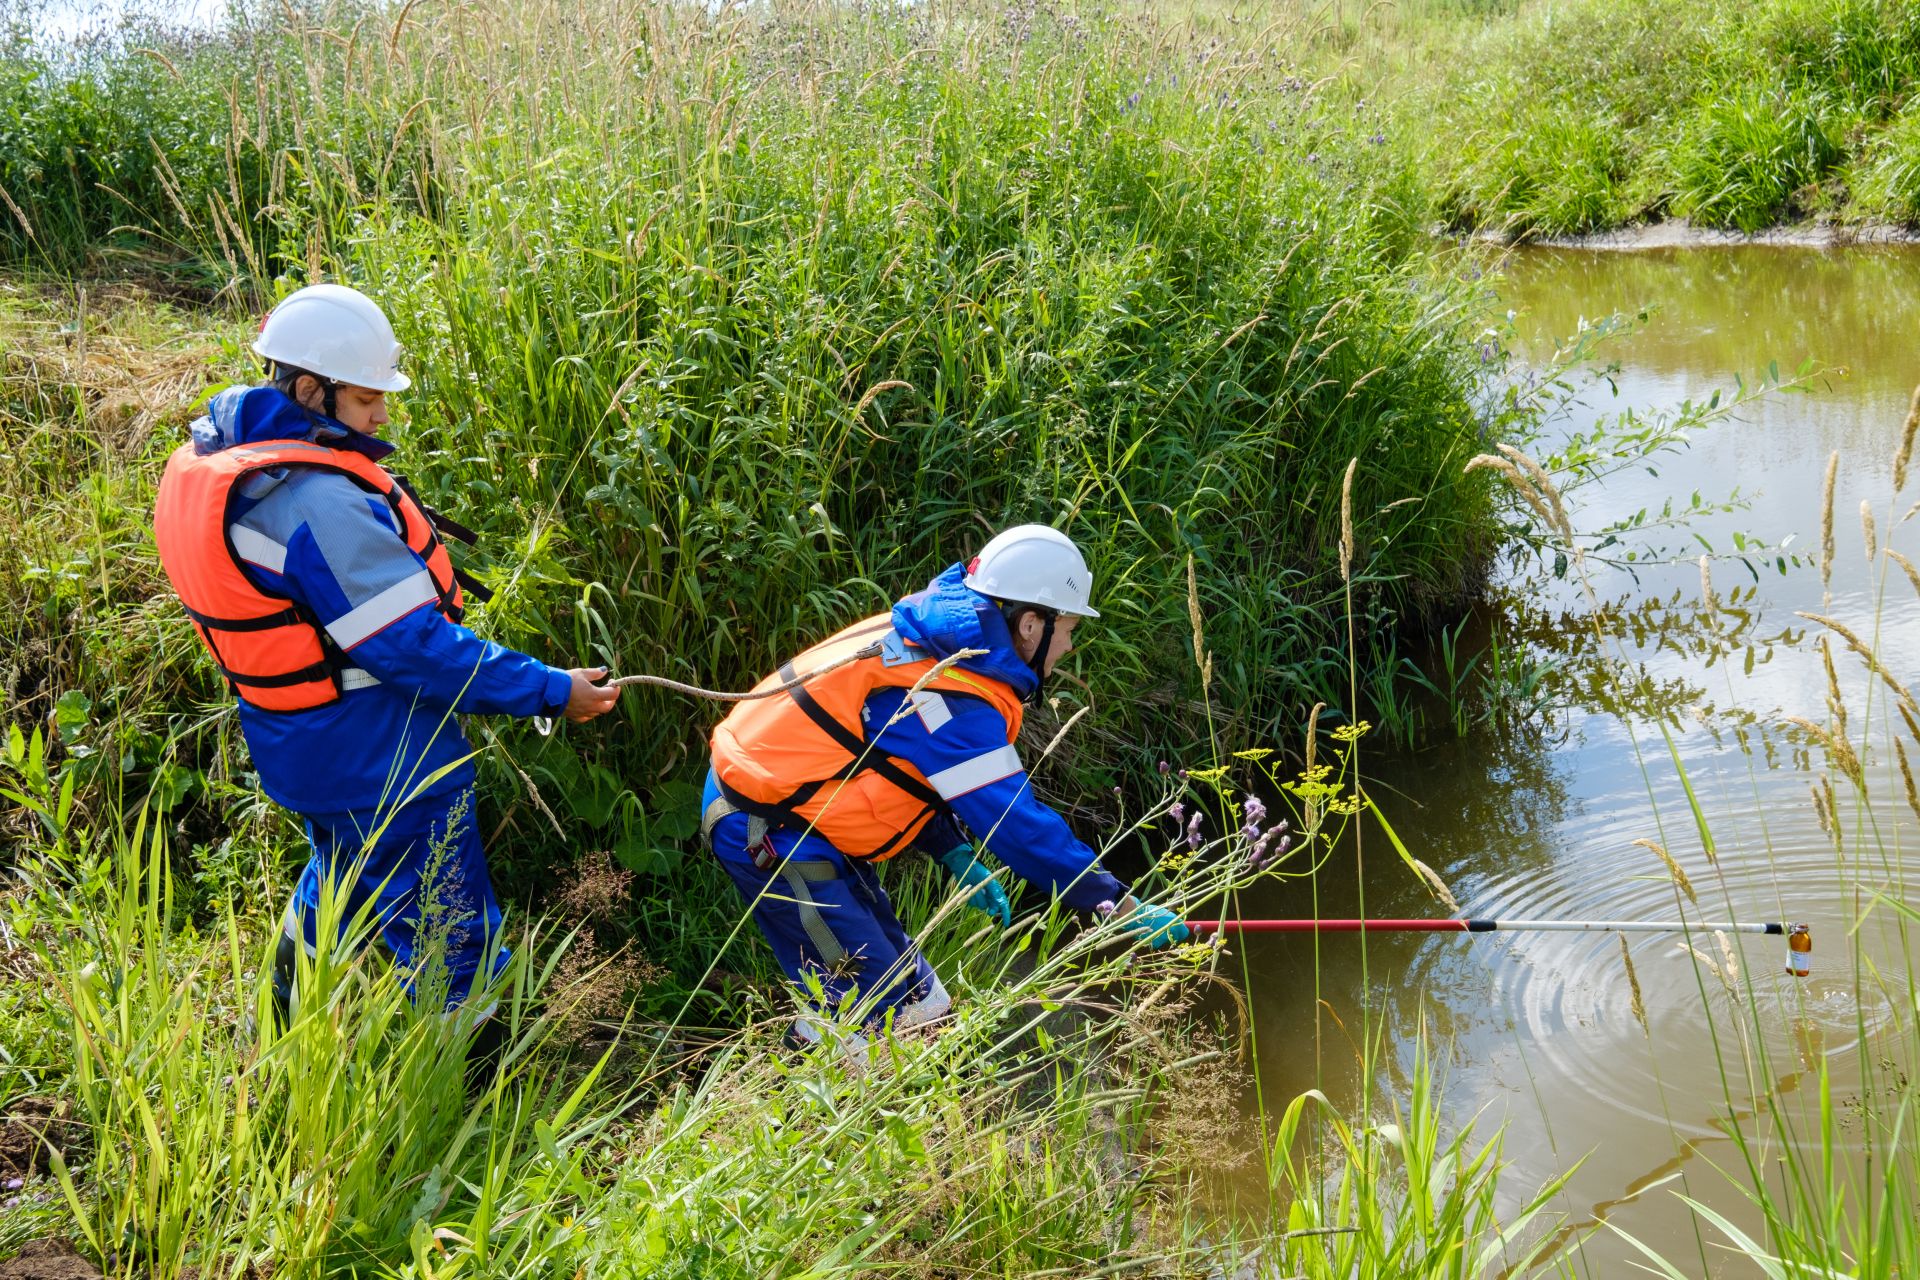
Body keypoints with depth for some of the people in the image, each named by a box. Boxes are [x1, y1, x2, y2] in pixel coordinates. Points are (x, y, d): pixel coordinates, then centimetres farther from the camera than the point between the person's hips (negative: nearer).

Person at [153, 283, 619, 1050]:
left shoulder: (212, 463, 0)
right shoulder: (319, 503, -31)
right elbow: (411, 645, -29)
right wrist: (548, 691, -23)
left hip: (299, 747, 10)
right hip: (379, 764, -10)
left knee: (338, 883, 33)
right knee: (446, 939, 4)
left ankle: (287, 1032, 51)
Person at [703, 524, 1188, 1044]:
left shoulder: (929, 638, 5)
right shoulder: (958, 704, -24)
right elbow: (1019, 826, -23)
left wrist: (957, 856, 6)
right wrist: (1121, 905, -17)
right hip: (769, 835, -10)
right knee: (875, 1019, -10)